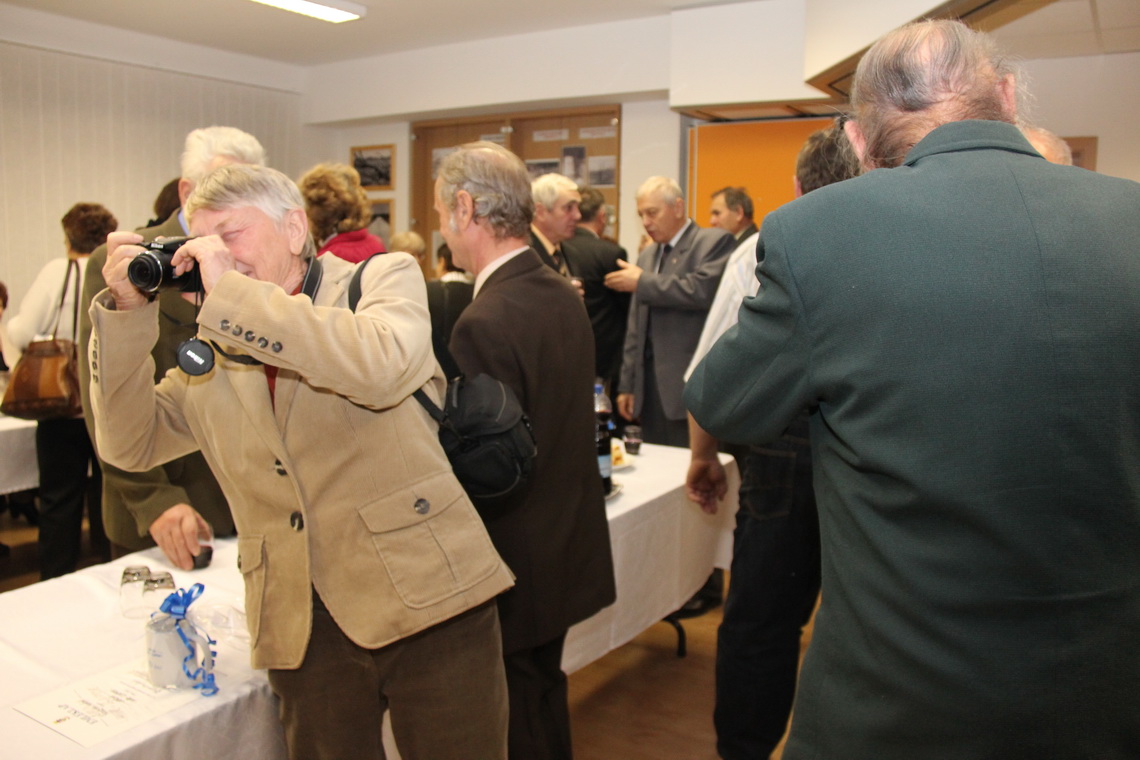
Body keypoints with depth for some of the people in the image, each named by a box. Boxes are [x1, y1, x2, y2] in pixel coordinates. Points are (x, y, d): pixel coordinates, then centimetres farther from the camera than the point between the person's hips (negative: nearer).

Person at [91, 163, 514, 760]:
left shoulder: (383, 279, -2)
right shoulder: (214, 349, 12)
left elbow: (381, 367, -23)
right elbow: (129, 442, 10)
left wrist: (230, 291, -18)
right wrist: (126, 312, 0)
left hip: (427, 599, -4)